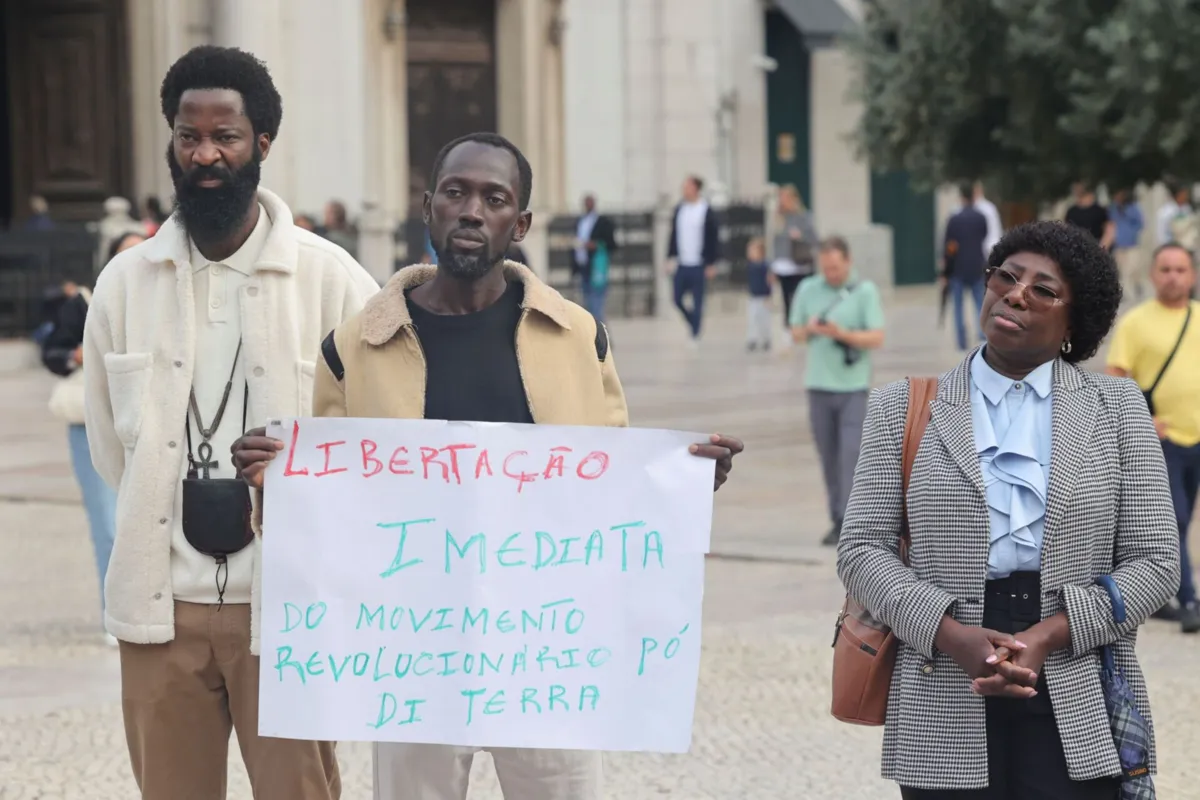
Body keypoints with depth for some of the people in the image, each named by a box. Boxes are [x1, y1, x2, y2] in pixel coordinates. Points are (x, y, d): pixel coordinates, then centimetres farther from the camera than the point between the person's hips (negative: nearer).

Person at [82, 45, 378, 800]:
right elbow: (111, 442, 12)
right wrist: (182, 518, 10)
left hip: (287, 602, -2)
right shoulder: (126, 280, 4)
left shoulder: (331, 278, -4)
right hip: (163, 603, 3)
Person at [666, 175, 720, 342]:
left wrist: (712, 264, -8)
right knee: (678, 300, 5)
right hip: (681, 264, 5)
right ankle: (694, 323, 27)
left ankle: (695, 335, 7)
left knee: (697, 303, 0)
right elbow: (673, 234, 14)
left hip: (699, 265, -5)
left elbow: (714, 238, -5)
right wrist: (670, 257, 9)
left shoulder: (706, 211, -6)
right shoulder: (679, 209, 8)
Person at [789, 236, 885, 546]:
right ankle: (837, 521, 14)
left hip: (853, 385, -3)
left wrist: (843, 334, -21)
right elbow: (795, 333, 13)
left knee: (851, 454, -10)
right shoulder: (808, 289, 7)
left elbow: (877, 338, -7)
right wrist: (809, 329, -10)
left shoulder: (865, 291, -2)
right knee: (829, 458, 6)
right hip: (819, 384, 3)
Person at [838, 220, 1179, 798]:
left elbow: (1154, 559, 2)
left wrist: (1047, 636, -12)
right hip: (947, 709, 0)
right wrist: (956, 638, -14)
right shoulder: (903, 409, 8)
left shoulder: (1117, 408, 7)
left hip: (1078, 709, 0)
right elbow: (862, 548, 2)